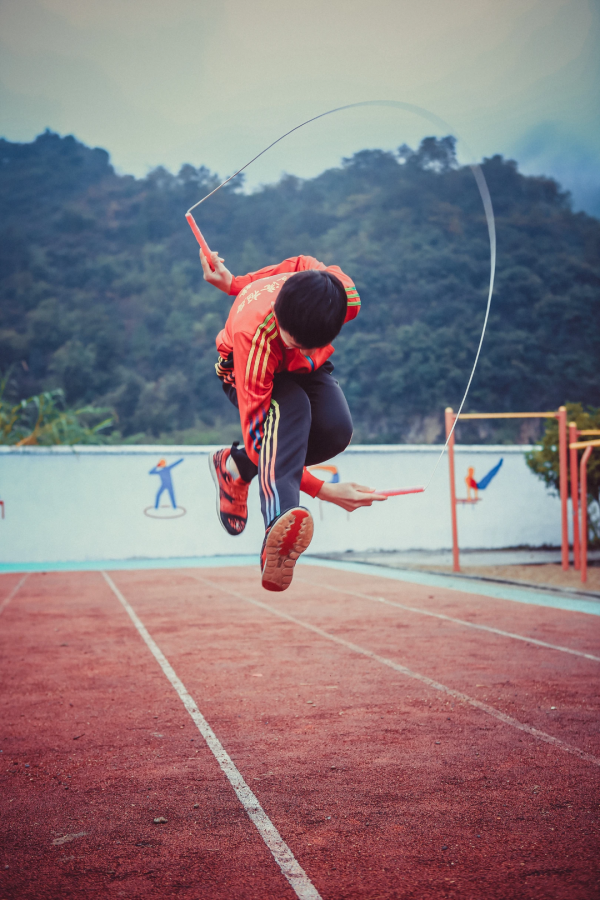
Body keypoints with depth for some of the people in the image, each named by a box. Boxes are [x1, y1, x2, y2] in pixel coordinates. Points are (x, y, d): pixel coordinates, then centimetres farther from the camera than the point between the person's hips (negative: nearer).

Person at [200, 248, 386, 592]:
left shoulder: (347, 298, -34)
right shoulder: (252, 334, -43)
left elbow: (302, 264, -9)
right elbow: (256, 432, -42)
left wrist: (236, 284, -8)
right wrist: (321, 490, -51)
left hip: (306, 371, 4)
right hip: (244, 368, -4)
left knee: (336, 430, -28)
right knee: (290, 409, -39)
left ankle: (235, 466, -4)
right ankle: (279, 521, -60)